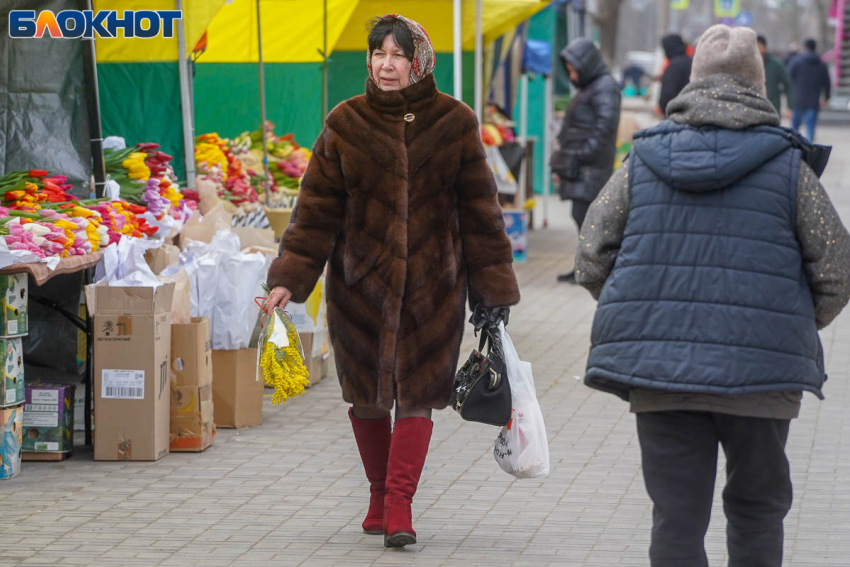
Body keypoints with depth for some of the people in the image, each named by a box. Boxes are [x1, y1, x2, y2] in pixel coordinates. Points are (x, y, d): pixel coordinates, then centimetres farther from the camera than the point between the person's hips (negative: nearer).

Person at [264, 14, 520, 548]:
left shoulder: (454, 123, -1)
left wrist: (493, 284, 3)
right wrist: (290, 278, -8)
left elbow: (479, 209, 3)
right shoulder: (346, 124, 0)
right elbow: (317, 207, 0)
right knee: (367, 393, 8)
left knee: (417, 391, -7)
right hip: (360, 279, 1)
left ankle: (399, 505, -7)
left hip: (432, 282, -1)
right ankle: (381, 494, 25)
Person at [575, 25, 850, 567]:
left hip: (658, 364, 2)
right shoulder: (786, 165, -2)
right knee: (757, 505, 15)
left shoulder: (644, 160, 5)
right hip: (760, 371, -2)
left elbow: (592, 256, 5)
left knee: (676, 518, 4)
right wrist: (796, 327, 18)